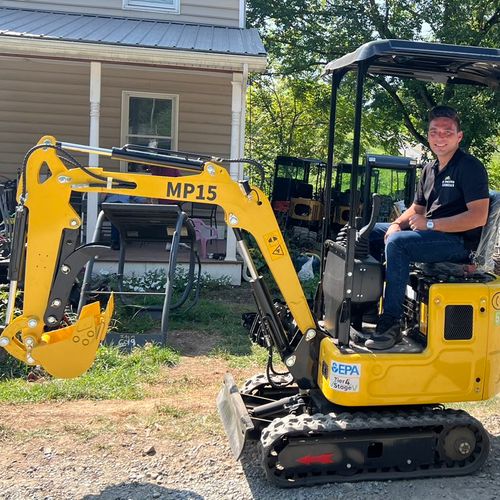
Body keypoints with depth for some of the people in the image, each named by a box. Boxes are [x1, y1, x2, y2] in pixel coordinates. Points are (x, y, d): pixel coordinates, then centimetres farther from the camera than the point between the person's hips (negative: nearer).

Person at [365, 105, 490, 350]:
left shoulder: (470, 167, -11)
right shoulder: (429, 169, 15)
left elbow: (478, 217, -21)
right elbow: (417, 209, 21)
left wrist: (430, 224, -21)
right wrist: (397, 225, -1)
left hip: (458, 242, -9)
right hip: (431, 236, 9)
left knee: (397, 243, -31)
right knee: (370, 233, 8)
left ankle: (391, 323, -28)